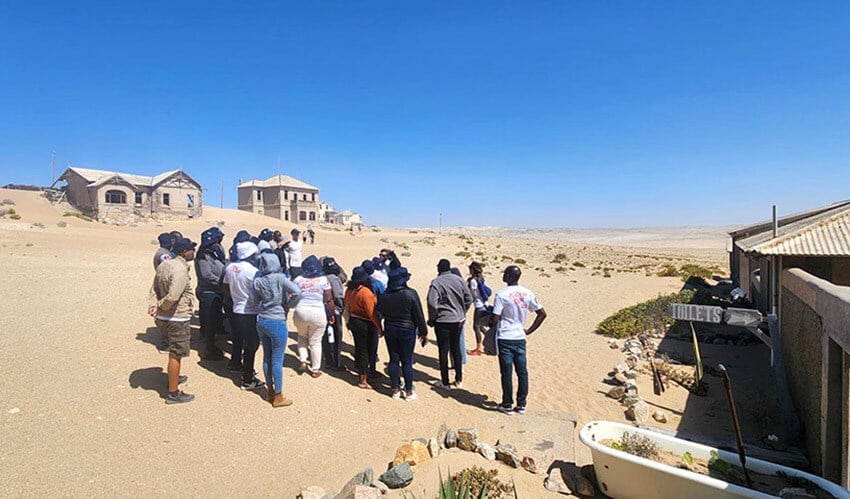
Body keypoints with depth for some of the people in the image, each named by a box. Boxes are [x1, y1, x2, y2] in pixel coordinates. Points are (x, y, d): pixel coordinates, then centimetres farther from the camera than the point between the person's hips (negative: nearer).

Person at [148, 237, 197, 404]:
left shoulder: (163, 265, 7)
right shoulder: (181, 270, -23)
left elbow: (154, 290, 8)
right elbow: (173, 297, -30)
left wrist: (153, 305, -7)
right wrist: (160, 306, -12)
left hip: (162, 318, 9)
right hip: (177, 318, -9)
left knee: (174, 351, 27)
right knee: (176, 354, 1)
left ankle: (174, 377, 46)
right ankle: (173, 393, 10)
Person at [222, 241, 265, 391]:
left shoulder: (230, 267, -1)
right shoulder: (253, 271, -23)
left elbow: (227, 286, 12)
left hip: (236, 310, 8)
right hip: (250, 313, -7)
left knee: (238, 340, 27)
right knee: (251, 345, 3)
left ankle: (235, 364, 49)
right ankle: (247, 380, 10)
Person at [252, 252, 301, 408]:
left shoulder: (257, 282, 0)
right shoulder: (279, 278, -14)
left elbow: (257, 301, 7)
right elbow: (297, 292, -23)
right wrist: (288, 306, -7)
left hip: (261, 321, 6)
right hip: (277, 323, -6)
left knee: (267, 358, 17)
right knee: (277, 361, 3)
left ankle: (270, 391, 31)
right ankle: (278, 397, 13)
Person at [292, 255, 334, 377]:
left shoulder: (298, 279, 0)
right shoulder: (323, 279, -5)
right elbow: (329, 300, -6)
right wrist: (332, 314, 4)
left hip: (301, 312, 2)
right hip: (318, 313, -2)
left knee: (302, 337, 28)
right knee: (315, 342, 10)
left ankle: (303, 360, 15)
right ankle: (315, 370, 18)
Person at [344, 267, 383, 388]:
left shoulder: (349, 290, -1)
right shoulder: (365, 292, -24)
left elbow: (347, 306, 12)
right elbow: (371, 313, -22)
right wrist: (380, 328, -15)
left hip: (353, 321, 8)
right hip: (365, 324, -7)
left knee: (359, 348, 20)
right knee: (365, 351, 5)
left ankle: (360, 373, 36)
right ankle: (363, 380, 14)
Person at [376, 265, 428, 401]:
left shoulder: (383, 296, -6)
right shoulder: (411, 294, -17)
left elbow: (381, 313, 6)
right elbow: (419, 316, -12)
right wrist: (423, 332, -3)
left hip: (390, 330, 3)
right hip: (407, 330, -3)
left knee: (394, 360, 12)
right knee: (407, 361, 6)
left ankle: (395, 390, 22)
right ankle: (409, 392, 16)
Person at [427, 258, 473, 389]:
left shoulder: (436, 282, -14)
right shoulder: (459, 280, 0)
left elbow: (432, 303, -20)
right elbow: (469, 299, 3)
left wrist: (431, 319, -4)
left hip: (443, 321, -4)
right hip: (458, 320, 4)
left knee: (443, 351, 6)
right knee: (456, 348, 17)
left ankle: (445, 382, 15)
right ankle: (459, 380, 25)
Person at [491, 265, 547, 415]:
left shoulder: (501, 294, -14)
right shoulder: (528, 293, 3)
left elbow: (495, 319, -17)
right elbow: (542, 314, 7)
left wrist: (492, 326, 5)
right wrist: (529, 330, 10)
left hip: (505, 338, -5)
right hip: (520, 338, 5)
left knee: (507, 372, 4)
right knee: (522, 371, 12)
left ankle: (507, 405, 15)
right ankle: (521, 405, 21)